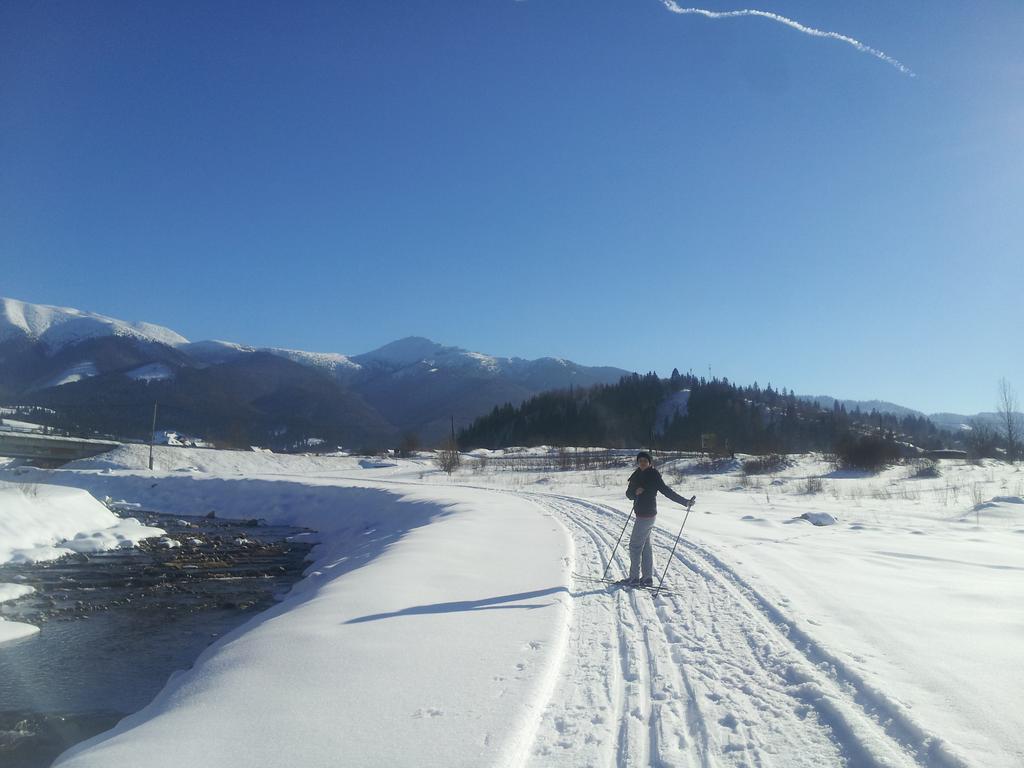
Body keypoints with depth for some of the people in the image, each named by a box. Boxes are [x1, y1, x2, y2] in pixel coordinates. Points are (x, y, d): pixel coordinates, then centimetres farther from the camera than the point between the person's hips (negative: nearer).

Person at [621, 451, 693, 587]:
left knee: (635, 545, -3)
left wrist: (685, 502, -18)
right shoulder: (637, 475, 9)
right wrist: (635, 492, -15)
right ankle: (648, 577, 19)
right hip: (641, 514, 8)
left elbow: (666, 491, -14)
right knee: (645, 546, 12)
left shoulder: (653, 475, -13)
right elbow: (629, 494, 8)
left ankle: (635, 577, 4)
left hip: (647, 515, -8)